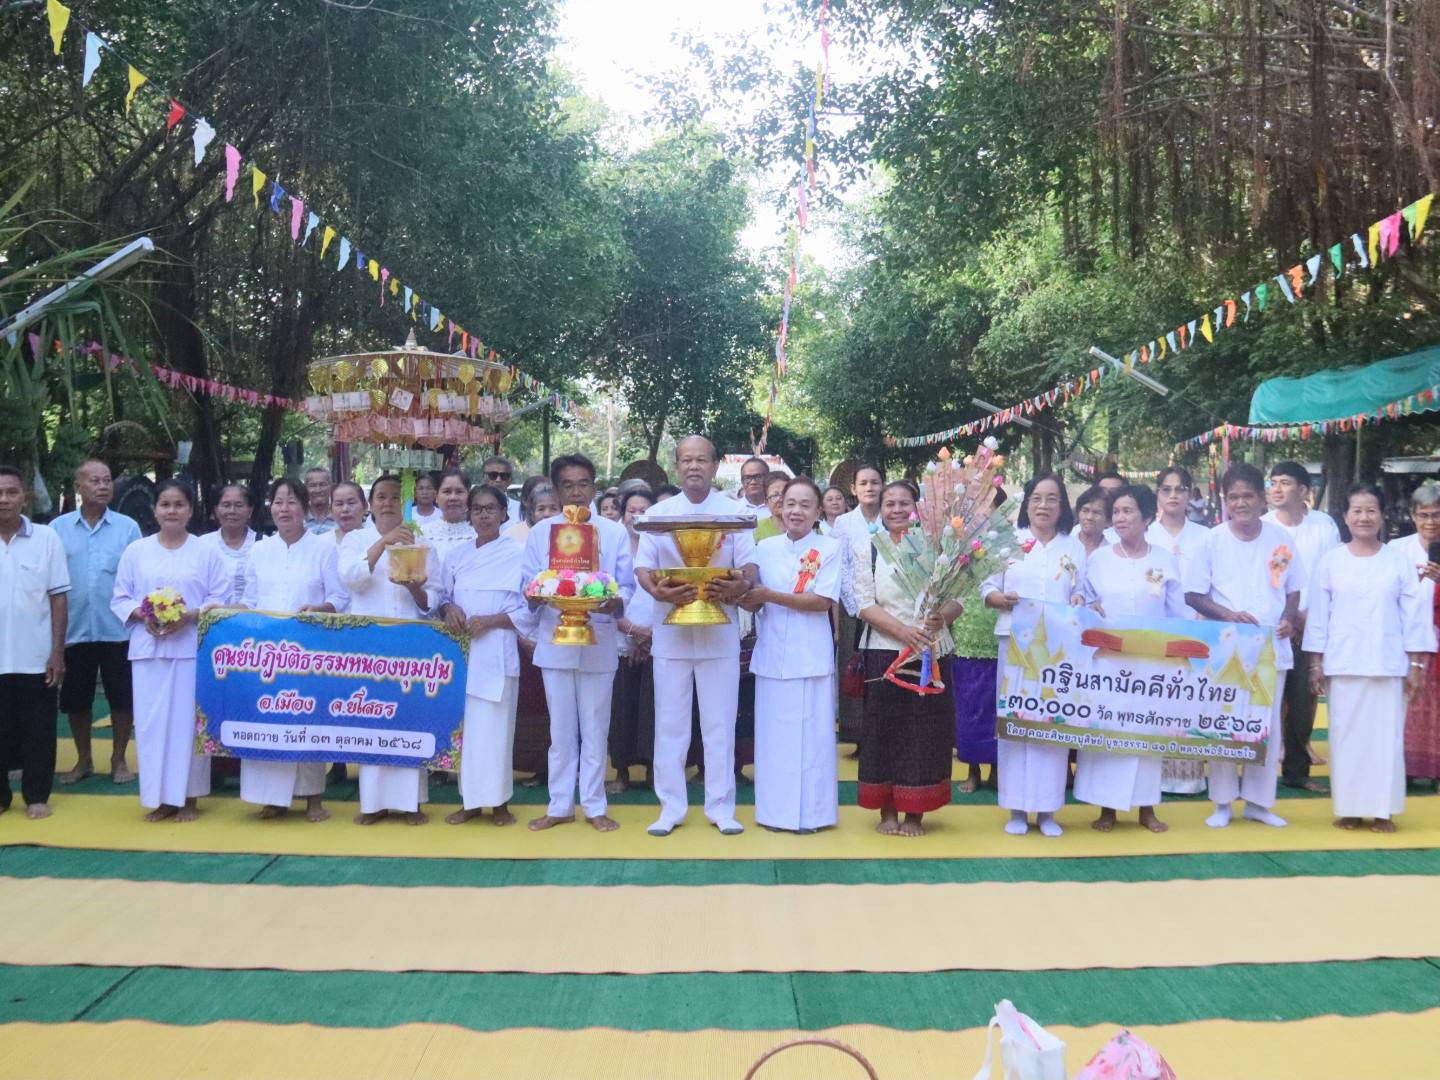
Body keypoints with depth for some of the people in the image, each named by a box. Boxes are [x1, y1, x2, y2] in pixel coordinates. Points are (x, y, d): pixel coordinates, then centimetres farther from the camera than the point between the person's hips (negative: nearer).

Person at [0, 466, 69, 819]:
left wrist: (57, 652, -4)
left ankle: (36, 796, 18)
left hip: (36, 657, -1)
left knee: (38, 731, 6)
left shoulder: (46, 538, -2)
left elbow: (59, 598, 0)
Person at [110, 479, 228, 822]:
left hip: (192, 647, -2)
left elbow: (222, 598, 0)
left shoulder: (207, 552, 3)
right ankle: (159, 796, 9)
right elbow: (120, 599, 10)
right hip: (148, 647, 2)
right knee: (151, 721, 1)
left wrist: (190, 616, -15)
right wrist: (142, 615, -10)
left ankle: (189, 797, 8)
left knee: (188, 720, 0)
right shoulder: (136, 551, 9)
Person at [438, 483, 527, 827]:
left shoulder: (518, 555, 0)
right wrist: (449, 609, -6)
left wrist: (489, 621, -14)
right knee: (464, 726, 4)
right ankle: (470, 799, 13)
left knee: (495, 727, -4)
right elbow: (442, 598, 16)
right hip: (461, 651, 4)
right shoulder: (456, 556, 13)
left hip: (496, 653, -4)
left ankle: (498, 801, 6)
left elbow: (527, 610, -3)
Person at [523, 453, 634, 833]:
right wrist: (539, 594, -17)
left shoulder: (614, 532, 4)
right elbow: (528, 585, 5)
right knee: (560, 730, 7)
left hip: (598, 642, -1)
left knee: (595, 729, 4)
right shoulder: (541, 532, 7)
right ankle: (560, 805, 16)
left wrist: (615, 602, -20)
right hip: (555, 642, 1)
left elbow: (627, 586, 2)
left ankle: (595, 806, 14)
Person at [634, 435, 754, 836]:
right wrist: (660, 591, -21)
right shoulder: (658, 513, 5)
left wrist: (737, 588, -24)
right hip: (671, 629, 1)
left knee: (719, 722, 3)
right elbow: (643, 568, 0)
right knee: (670, 723, 4)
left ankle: (720, 806, 12)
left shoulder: (736, 512, 3)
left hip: (720, 630, -1)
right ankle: (670, 807, 13)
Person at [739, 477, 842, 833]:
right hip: (771, 654, 3)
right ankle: (775, 810, 15)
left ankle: (810, 812, 8)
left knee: (810, 734, 0)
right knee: (773, 735, 6)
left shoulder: (830, 547, 0)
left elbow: (823, 601, -10)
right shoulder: (765, 547, 10)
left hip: (810, 656, -3)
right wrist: (745, 592, -17)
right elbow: (751, 602, 7)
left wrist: (769, 595, -14)